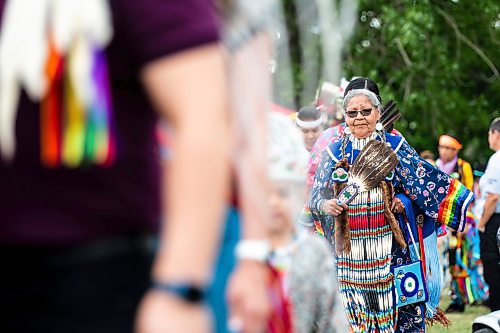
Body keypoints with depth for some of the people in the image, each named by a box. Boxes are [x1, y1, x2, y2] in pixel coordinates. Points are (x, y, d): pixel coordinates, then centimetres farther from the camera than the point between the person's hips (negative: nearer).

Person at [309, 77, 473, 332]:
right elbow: (316, 196, 12)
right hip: (351, 249, 1)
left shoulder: (395, 146, 5)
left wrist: (403, 202, -15)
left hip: (391, 247, -1)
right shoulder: (335, 152, 9)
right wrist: (325, 205, -10)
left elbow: (423, 182, 3)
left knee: (397, 307, -3)